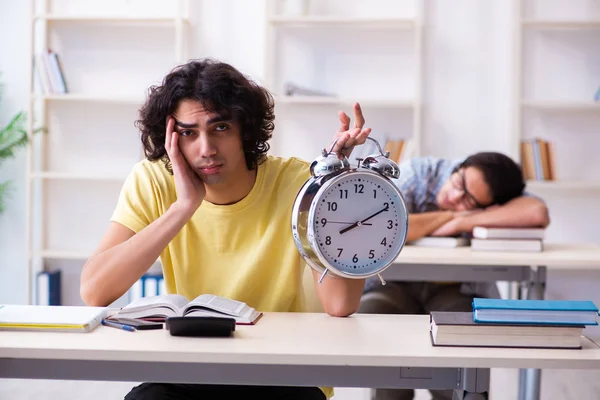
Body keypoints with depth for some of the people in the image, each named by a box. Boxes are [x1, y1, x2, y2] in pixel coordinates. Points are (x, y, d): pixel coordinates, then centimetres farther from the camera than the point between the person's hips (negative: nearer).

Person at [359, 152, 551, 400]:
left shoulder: (501, 199, -12)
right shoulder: (416, 173, -14)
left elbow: (538, 213, -35)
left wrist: (460, 222, -30)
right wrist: (449, 215, -22)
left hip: (455, 290, 1)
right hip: (393, 284, 0)